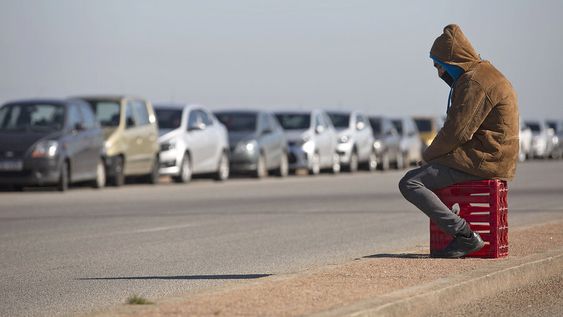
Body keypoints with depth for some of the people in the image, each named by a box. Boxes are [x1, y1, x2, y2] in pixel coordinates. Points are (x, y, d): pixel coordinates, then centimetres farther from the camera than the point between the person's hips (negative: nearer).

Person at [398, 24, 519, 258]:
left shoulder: (474, 82, -15)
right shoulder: (482, 75, 19)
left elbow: (456, 132, -20)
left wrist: (428, 155, -5)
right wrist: (432, 156, 12)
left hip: (482, 161, -11)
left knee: (410, 183, -16)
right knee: (425, 173, 31)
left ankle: (466, 236, -24)